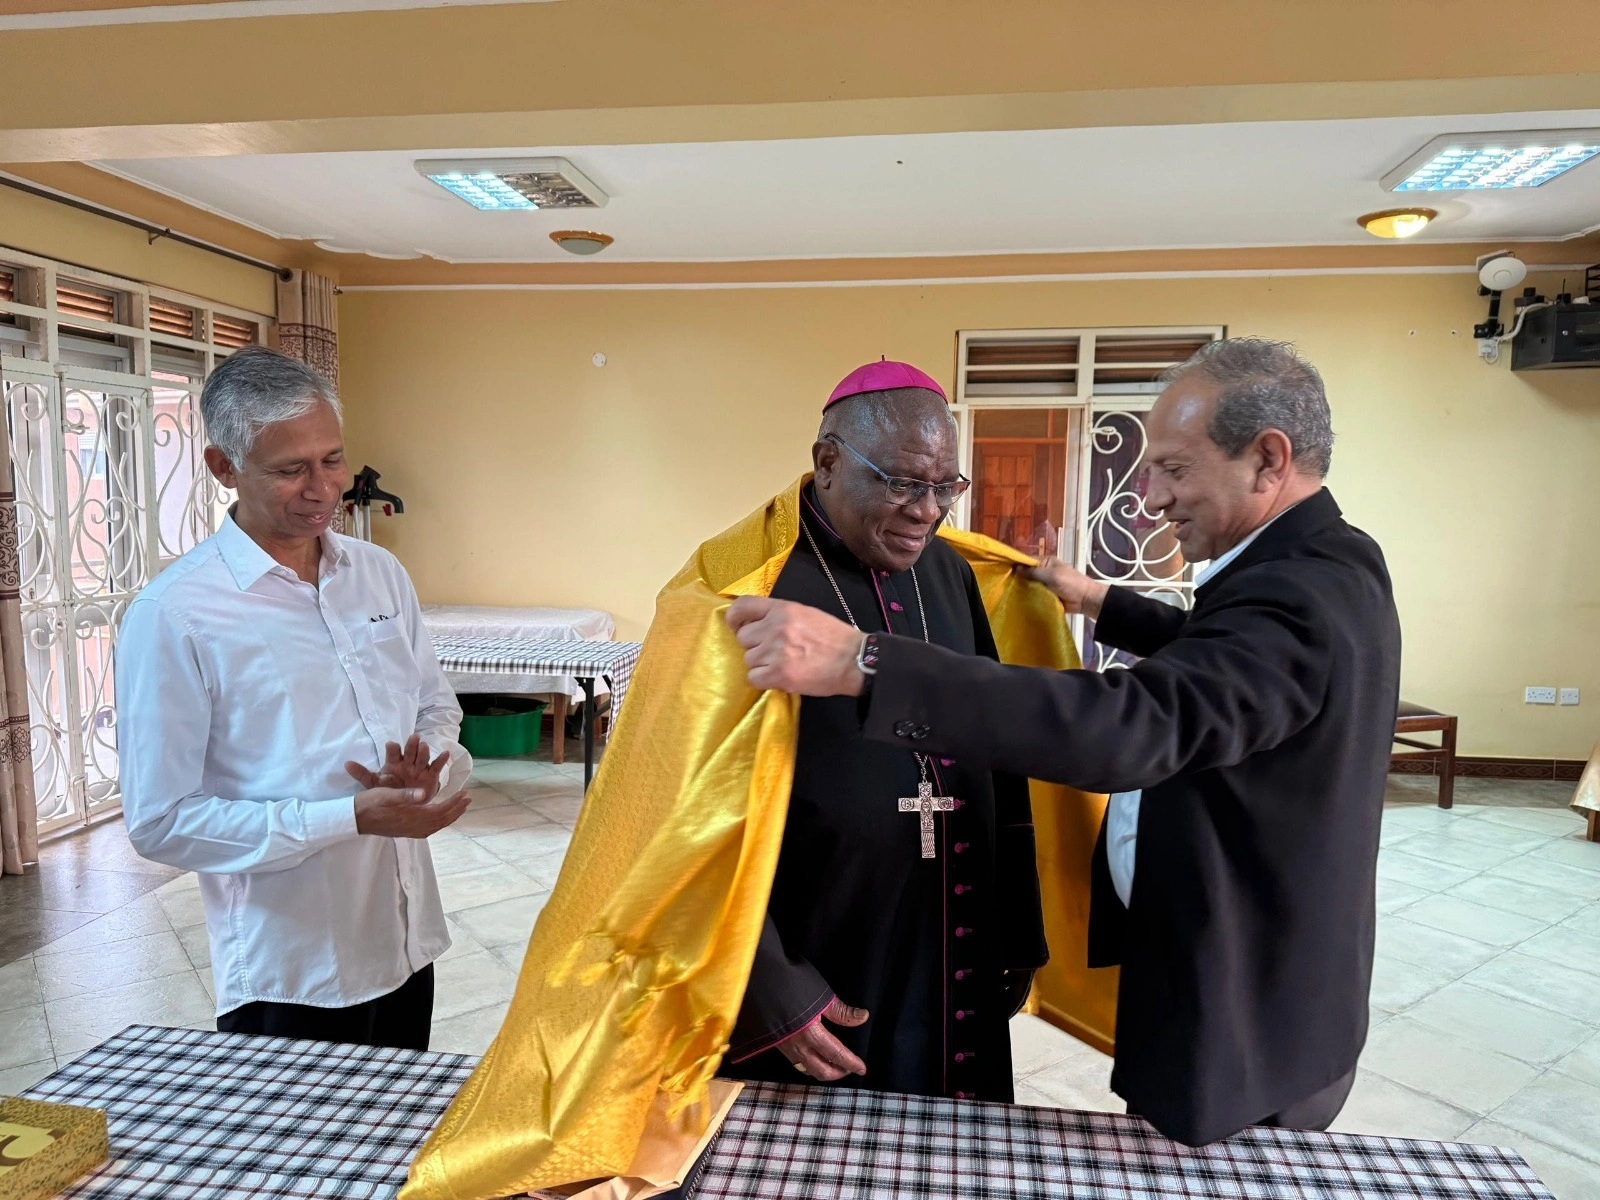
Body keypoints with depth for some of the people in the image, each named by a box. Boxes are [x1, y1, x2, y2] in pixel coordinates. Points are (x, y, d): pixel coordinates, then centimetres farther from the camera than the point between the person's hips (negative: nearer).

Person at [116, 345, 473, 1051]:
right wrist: (352, 817, -21)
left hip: (408, 941, 6)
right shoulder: (172, 615, -14)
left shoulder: (381, 573, 4)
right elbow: (161, 822, -13)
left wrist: (427, 766, -10)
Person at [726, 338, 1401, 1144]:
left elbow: (1131, 727, -45)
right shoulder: (1325, 563, 2)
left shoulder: (1300, 595, -30)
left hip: (1241, 1036, -9)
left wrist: (857, 663, -49)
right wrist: (1099, 604, 16)